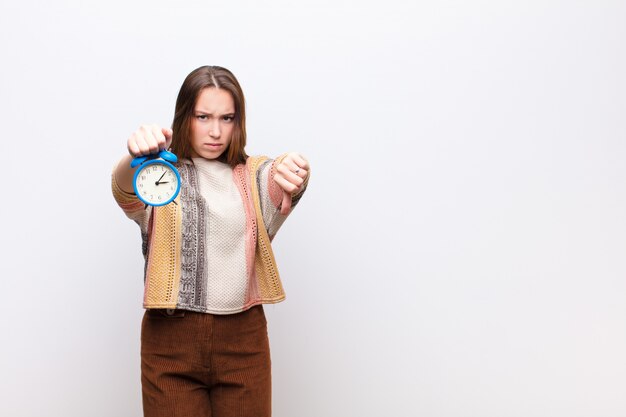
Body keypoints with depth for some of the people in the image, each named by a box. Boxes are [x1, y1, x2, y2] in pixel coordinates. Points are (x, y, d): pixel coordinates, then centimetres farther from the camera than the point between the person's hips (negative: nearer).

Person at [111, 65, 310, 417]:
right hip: (171, 336, -1)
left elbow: (281, 186, -17)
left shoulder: (253, 175, 5)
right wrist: (137, 158, -46)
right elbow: (124, 190, -21)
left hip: (243, 335, 2)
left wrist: (294, 174, -42)